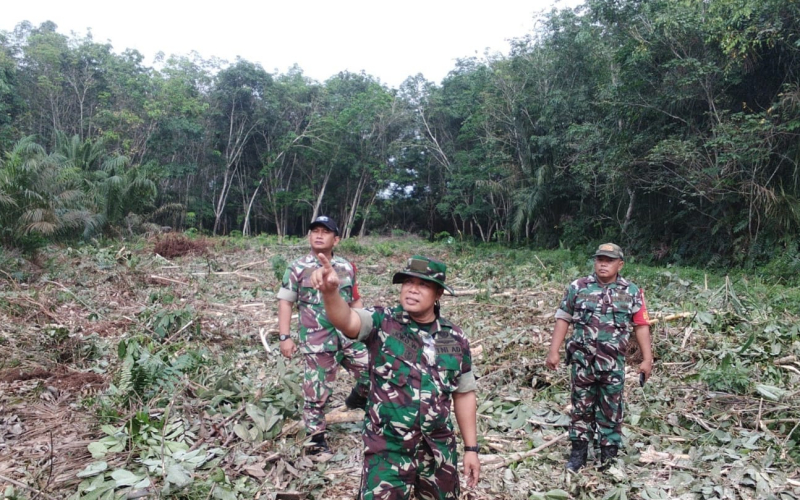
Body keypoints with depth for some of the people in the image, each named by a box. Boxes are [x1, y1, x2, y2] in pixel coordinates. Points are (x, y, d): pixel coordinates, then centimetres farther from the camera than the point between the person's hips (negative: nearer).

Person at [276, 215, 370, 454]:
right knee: (317, 389, 4)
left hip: (348, 336, 4)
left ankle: (357, 399, 33)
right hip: (316, 341, -3)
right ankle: (316, 436, 23)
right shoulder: (298, 269, -2)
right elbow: (285, 302, -1)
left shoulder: (347, 267, 8)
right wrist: (285, 337, -8)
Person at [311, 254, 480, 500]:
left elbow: (464, 394, 8)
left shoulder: (455, 339, 0)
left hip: (438, 451, 4)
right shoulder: (381, 322, -8)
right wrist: (330, 292, -49)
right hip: (387, 450, -3)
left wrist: (471, 448, 9)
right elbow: (346, 320, -29)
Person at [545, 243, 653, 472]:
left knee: (611, 409, 9)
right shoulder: (578, 287, 2)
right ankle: (578, 451, 22)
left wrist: (647, 359, -1)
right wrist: (553, 351, -2)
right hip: (582, 360, 0)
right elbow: (563, 320, 3)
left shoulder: (632, 292, 3)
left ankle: (609, 455, 22)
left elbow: (641, 326, 4)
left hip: (613, 363, 0)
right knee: (582, 406, 10)